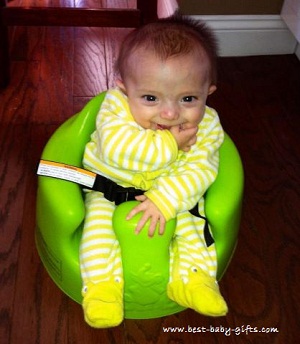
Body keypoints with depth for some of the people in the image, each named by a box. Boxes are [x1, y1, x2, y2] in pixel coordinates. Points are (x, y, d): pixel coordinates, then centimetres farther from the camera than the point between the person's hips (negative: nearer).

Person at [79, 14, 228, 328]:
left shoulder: (207, 125, -22)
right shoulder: (116, 106, -30)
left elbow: (200, 169, -24)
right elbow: (115, 148, -44)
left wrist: (164, 200, -35)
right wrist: (170, 144, -44)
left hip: (174, 192, 2)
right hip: (110, 186, -1)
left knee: (194, 219, -7)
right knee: (99, 220, -18)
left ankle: (191, 279, 6)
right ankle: (102, 285, -7)